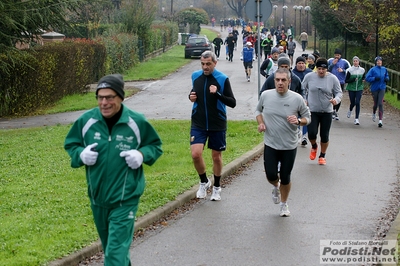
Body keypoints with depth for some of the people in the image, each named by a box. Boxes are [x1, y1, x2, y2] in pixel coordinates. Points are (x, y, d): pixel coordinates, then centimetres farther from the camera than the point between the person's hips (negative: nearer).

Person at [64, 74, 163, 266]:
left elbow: (155, 146, 5)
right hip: (97, 196, 4)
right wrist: (81, 154, -13)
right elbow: (70, 144, 9)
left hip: (125, 198, -4)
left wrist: (142, 154, -17)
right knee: (108, 244, 22)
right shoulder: (86, 120, -6)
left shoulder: (137, 122, -10)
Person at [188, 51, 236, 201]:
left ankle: (216, 187, 29)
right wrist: (191, 97, -3)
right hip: (198, 124, 2)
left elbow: (232, 103, -11)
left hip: (217, 125, -2)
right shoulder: (195, 76, 2)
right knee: (195, 154, -13)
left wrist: (217, 94, -26)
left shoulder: (223, 79, -10)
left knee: (216, 156, 9)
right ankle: (204, 182, 13)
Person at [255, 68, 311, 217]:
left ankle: (284, 205, 33)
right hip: (270, 145, 1)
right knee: (271, 176, -2)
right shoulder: (266, 95, -6)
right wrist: (260, 123, -6)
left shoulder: (297, 99, -11)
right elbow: (258, 110, 13)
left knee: (285, 178, 8)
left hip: (289, 146, -1)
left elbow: (307, 118, 0)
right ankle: (276, 187, 36)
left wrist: (298, 121, -21)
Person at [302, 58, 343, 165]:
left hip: (327, 112, 0)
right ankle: (314, 146, 24)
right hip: (312, 111, 0)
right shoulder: (309, 77, -2)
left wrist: (336, 99, -20)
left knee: (324, 135, 4)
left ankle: (322, 156, 25)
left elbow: (339, 92, 1)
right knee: (312, 133, -11)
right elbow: (303, 89, 12)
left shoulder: (333, 79, -4)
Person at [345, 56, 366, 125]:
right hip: (351, 89, -1)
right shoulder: (350, 70, -7)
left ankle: (356, 119, -5)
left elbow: (364, 78, 17)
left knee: (357, 103, -10)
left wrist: (363, 80, -6)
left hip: (359, 89, 1)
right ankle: (350, 110, 45)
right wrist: (353, 80, -20)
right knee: (352, 103, 8)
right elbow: (346, 80, -6)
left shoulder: (362, 70, 2)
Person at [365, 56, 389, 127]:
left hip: (382, 88, 1)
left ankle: (380, 120, -14)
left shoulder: (384, 69, 3)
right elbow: (367, 78, -11)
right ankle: (374, 113, 46)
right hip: (374, 88, -1)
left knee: (380, 103, -12)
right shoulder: (373, 69, -8)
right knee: (376, 104, 11)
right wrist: (375, 78, -24)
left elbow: (387, 76, 21)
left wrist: (387, 79, -1)